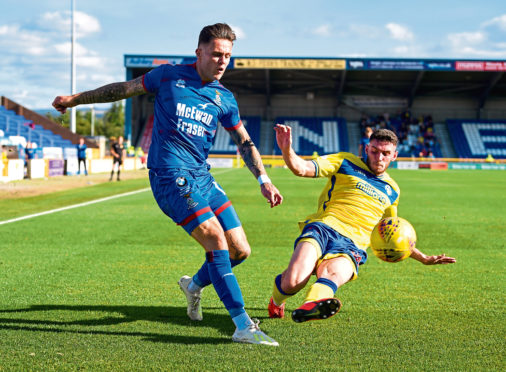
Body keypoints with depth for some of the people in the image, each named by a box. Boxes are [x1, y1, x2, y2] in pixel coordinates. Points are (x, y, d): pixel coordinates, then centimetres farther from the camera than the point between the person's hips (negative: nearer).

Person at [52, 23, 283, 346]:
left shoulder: (224, 98, 11)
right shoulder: (169, 76, 0)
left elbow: (245, 142, 16)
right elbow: (124, 89, 12)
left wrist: (264, 179, 4)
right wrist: (75, 99, 18)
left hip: (202, 177, 6)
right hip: (170, 176, -6)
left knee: (240, 250, 2)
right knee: (216, 240, -21)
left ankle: (195, 285, 32)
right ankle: (243, 326, -20)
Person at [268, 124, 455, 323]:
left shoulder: (392, 191, 27)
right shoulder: (346, 162, 14)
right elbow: (301, 168, 2)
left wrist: (424, 259, 38)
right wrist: (287, 150, -19)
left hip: (352, 245, 2)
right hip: (323, 228, -2)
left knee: (334, 273, -37)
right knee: (294, 280, -30)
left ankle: (314, 303, -69)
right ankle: (277, 299, 5)